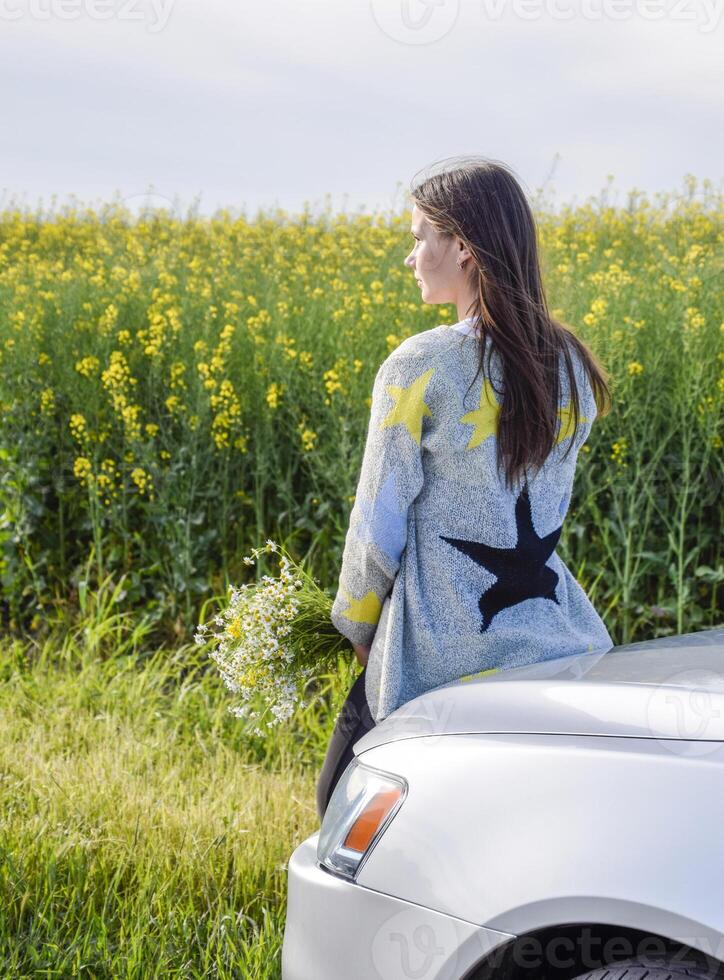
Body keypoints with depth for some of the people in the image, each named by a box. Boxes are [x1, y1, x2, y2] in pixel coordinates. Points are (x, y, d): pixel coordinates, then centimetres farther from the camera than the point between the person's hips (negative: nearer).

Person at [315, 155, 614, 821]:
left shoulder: (421, 367, -15)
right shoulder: (572, 366, 4)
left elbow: (378, 528, -8)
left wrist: (358, 629, 7)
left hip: (443, 658, -6)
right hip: (557, 646, 6)